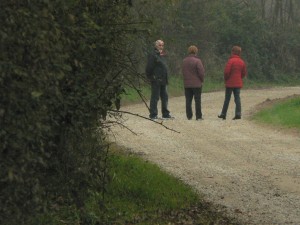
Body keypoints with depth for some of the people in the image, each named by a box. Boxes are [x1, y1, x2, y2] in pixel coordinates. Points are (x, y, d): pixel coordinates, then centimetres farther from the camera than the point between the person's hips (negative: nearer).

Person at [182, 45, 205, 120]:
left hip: (187, 84, 5)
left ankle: (189, 116, 7)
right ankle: (198, 116, 0)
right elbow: (201, 72, -13)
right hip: (197, 84, -5)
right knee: (197, 100, 1)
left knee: (188, 100, 7)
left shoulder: (184, 61, 6)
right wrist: (202, 80, 2)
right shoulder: (197, 61, -13)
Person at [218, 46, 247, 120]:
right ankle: (238, 114, -5)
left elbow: (226, 71, -17)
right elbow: (244, 73, 11)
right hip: (238, 83, 5)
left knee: (227, 99, 4)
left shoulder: (231, 61, -13)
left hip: (230, 83, -5)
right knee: (237, 98, 4)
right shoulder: (242, 62, 6)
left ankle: (223, 114, 11)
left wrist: (225, 79, 0)